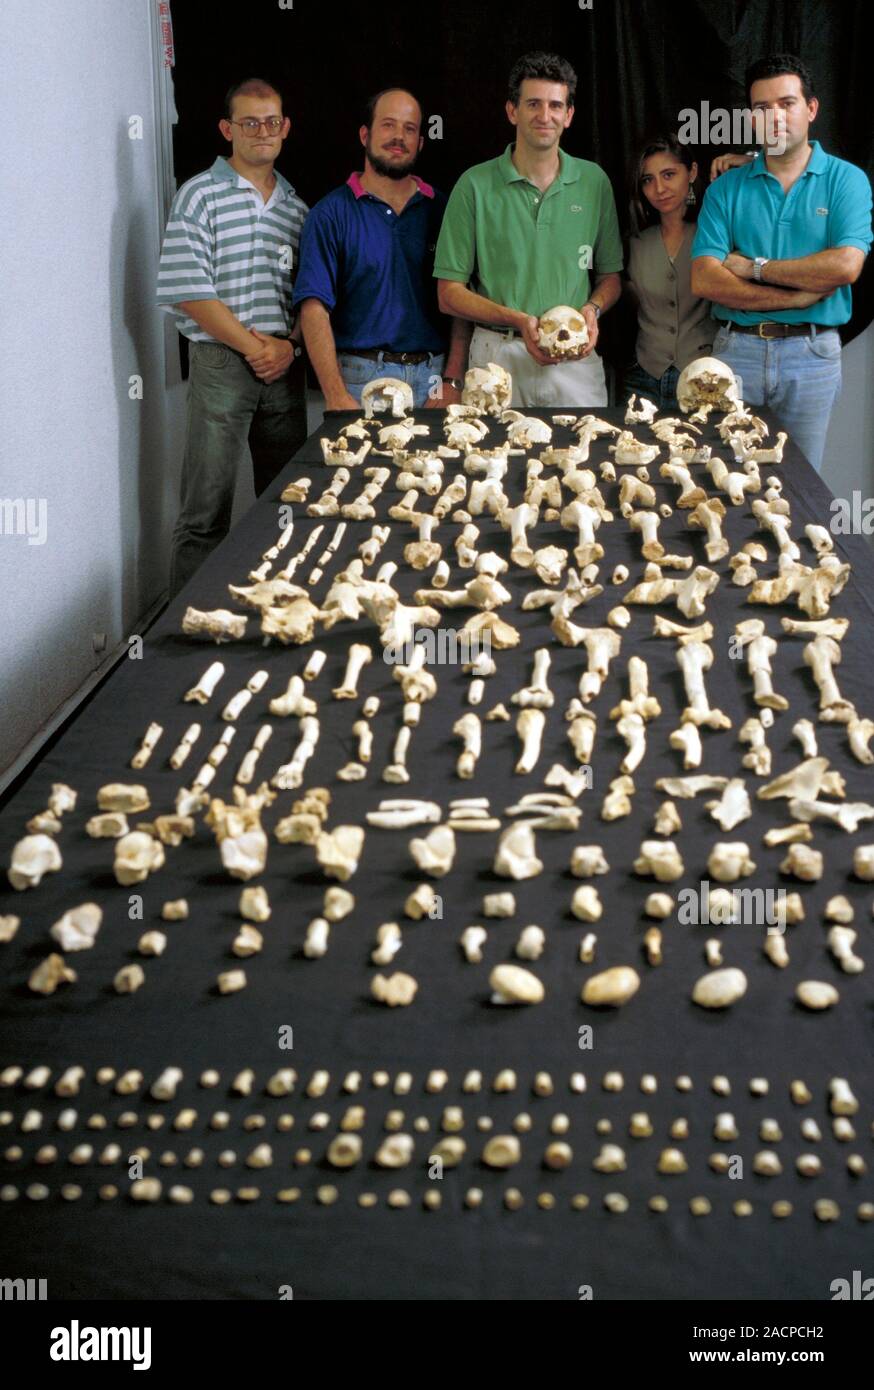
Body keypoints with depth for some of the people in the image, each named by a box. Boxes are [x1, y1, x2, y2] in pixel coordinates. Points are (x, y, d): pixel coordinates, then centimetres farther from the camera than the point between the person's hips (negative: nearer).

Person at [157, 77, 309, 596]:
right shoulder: (201, 195, -1)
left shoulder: (297, 207, 14)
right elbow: (188, 292, -10)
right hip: (221, 364, -5)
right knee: (207, 511, -5)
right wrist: (254, 346, -12)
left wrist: (289, 345, -5)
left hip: (287, 366, 5)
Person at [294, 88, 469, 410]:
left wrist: (452, 380, -7)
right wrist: (336, 396, -16)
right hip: (360, 380, -2)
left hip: (433, 377, 3)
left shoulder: (439, 210, 10)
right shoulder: (332, 213, 1)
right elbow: (314, 308, -7)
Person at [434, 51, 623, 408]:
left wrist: (593, 309, -8)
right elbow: (450, 294, -2)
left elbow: (610, 276, 14)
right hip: (498, 354, -2)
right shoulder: (476, 185, -1)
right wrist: (518, 320, -15)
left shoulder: (594, 182, 7)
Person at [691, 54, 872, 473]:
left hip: (811, 354, -1)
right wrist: (798, 296, -13)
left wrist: (754, 267, -10)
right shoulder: (726, 188, 5)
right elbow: (703, 280, -7)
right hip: (737, 348, 1)